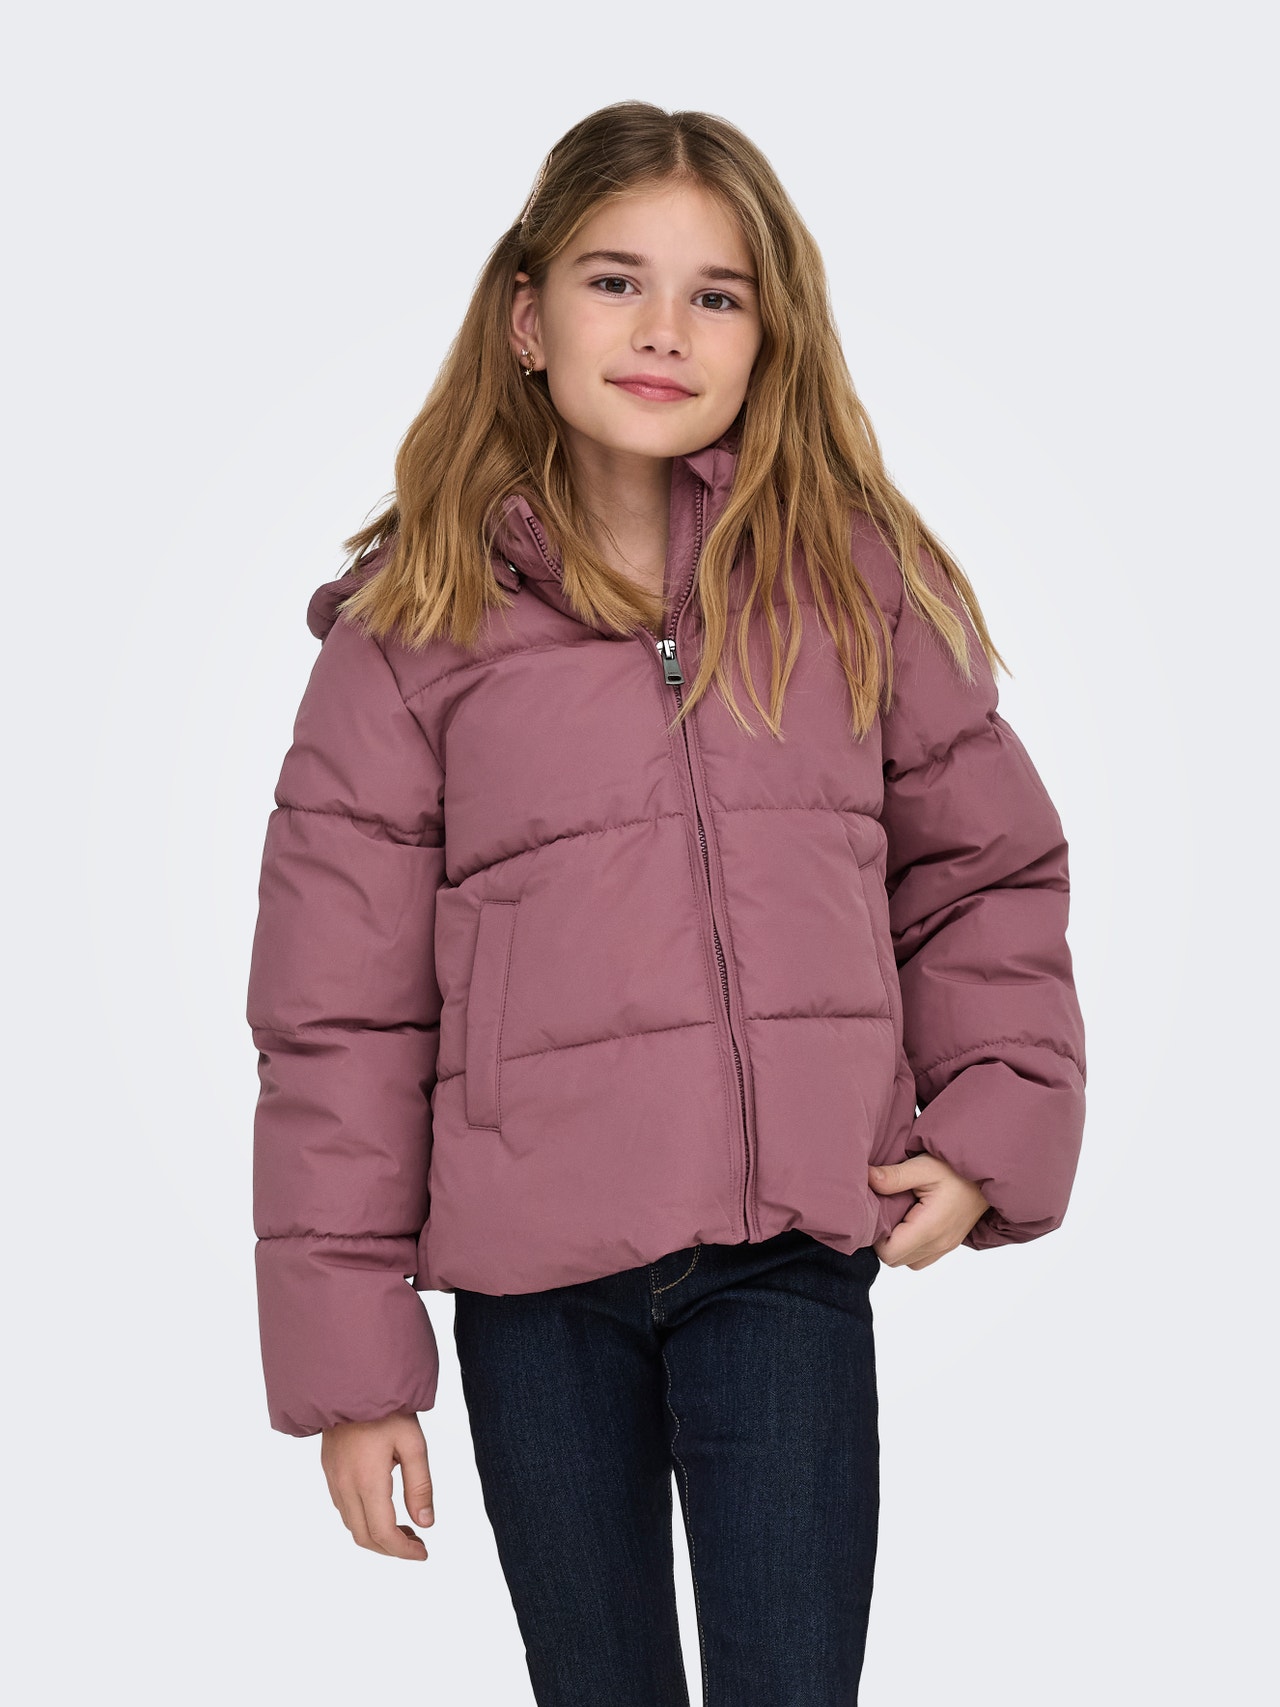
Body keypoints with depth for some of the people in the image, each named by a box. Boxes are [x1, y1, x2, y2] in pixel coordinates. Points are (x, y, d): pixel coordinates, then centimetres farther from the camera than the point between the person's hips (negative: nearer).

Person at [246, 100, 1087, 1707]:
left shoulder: (859, 575, 3)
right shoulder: (414, 621, -1)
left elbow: (985, 867, 13)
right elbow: (336, 1015, -1)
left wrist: (995, 1129, -2)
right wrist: (349, 1362, -2)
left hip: (792, 1251, 0)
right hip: (532, 1276, 0)